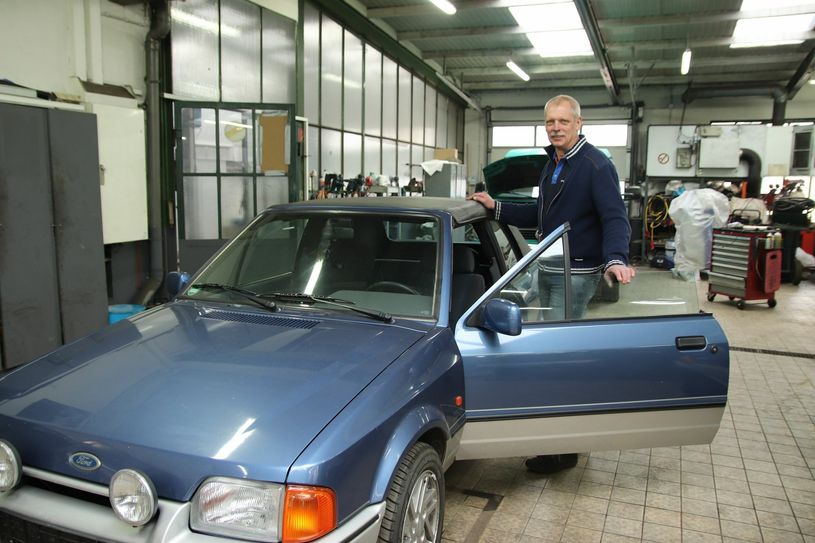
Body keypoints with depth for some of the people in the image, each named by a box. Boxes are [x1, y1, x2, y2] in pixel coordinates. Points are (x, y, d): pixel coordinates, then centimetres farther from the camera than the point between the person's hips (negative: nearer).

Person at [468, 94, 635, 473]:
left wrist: (616, 259, -38)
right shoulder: (552, 165, 16)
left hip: (576, 274, -9)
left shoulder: (596, 166, -12)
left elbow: (615, 218, -21)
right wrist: (496, 208, 13)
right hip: (547, 270, 9)